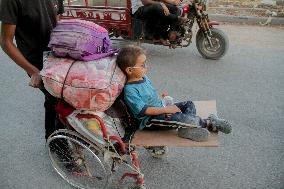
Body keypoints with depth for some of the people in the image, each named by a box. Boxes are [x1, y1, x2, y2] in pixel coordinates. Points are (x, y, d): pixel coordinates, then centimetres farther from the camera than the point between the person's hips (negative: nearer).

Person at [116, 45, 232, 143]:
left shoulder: (144, 78, 9)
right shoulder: (130, 90, -19)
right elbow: (144, 110, -24)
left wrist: (162, 98, 6)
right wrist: (166, 109, -24)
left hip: (161, 110, 10)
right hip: (149, 121, -10)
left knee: (189, 104, 2)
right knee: (177, 117, -33)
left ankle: (186, 128, -25)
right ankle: (208, 123, -19)